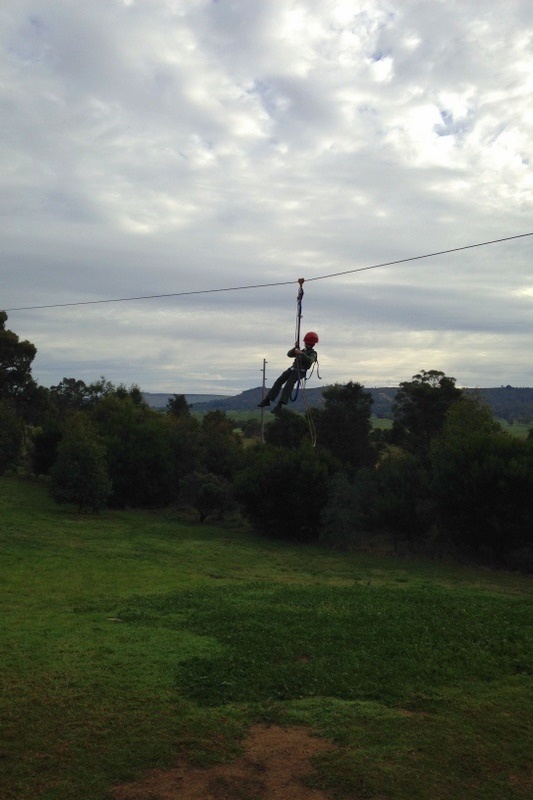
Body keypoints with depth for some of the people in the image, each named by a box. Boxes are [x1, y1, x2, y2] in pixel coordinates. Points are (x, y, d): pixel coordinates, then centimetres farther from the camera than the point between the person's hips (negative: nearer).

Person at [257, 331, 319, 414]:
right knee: (279, 381, -13)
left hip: (301, 372, -6)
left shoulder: (313, 353, 10)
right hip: (292, 369, 6)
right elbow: (289, 354, 19)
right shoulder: (302, 351, 30)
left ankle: (280, 405, -38)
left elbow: (310, 360, -14)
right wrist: (295, 348, 2)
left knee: (289, 384, -28)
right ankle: (267, 399, -15)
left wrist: (301, 354, -25)